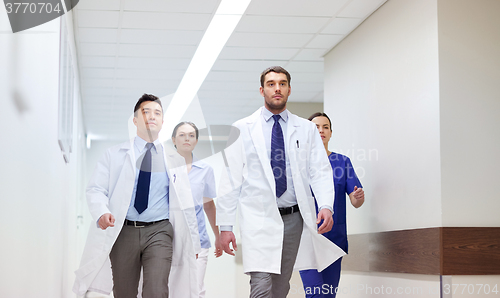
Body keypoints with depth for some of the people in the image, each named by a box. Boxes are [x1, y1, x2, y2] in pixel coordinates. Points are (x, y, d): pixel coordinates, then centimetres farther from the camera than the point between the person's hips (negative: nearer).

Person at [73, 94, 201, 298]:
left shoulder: (174, 160, 13)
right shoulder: (114, 154, 10)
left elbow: (184, 203, 15)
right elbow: (96, 189, 3)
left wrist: (192, 242, 12)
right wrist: (102, 212, -19)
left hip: (159, 231, 0)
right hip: (124, 231, 0)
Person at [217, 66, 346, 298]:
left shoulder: (306, 129, 8)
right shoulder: (242, 129, 3)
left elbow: (320, 171, 2)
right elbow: (230, 178, 1)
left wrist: (326, 206, -17)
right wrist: (225, 226, -4)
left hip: (295, 218, 3)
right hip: (259, 217, -3)